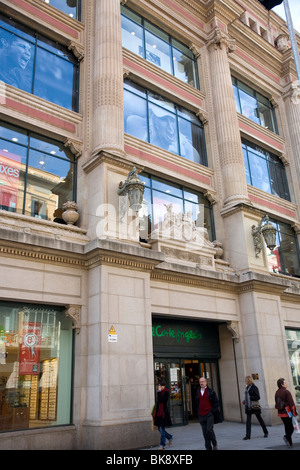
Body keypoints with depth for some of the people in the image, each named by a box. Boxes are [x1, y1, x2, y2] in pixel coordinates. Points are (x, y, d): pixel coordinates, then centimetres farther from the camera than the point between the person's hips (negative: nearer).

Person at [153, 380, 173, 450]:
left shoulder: (166, 392, -13)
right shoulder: (160, 392, 11)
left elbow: (160, 400, -26)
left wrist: (159, 392, -20)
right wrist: (155, 413, 20)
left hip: (164, 412, -8)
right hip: (159, 412, 8)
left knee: (162, 429, -3)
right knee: (160, 429, 13)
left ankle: (162, 445, 6)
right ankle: (170, 437, 33)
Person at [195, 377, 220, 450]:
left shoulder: (211, 391, -3)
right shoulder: (198, 392, 10)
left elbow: (216, 402, 0)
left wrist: (213, 411, -7)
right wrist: (198, 411, 11)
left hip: (209, 414, -4)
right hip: (201, 415, 4)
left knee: (209, 430, -13)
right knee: (205, 432, 7)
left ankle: (214, 444, 10)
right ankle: (208, 448, 17)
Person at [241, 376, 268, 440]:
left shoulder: (254, 388, -14)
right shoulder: (247, 387, 9)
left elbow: (258, 397, -16)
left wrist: (250, 397, -24)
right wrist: (244, 401, 3)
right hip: (248, 406, 7)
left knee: (260, 419, 9)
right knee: (248, 421, 2)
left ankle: (266, 433, 27)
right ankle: (248, 435, 4)